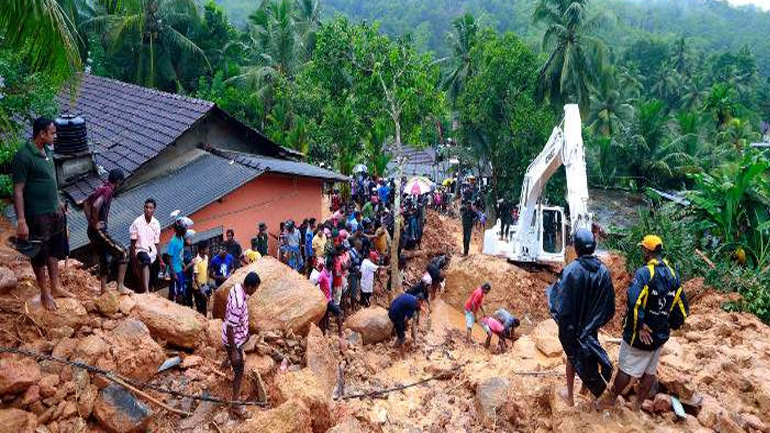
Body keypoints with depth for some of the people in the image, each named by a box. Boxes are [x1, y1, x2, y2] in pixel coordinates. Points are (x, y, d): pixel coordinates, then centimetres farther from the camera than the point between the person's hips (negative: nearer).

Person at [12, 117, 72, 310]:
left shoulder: (46, 151, 6)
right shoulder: (23, 156, -19)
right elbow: (18, 190, -20)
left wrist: (58, 202, 22)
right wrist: (21, 221, -22)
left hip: (54, 212, 8)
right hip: (37, 216, -8)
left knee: (55, 250, 17)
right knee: (39, 255, 7)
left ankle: (56, 287, 30)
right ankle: (44, 293, 20)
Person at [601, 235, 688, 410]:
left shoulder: (644, 273, -20)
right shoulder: (673, 275, 1)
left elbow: (634, 301, -33)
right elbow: (683, 308, 6)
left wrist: (640, 327, -22)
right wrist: (671, 326, 14)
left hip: (640, 335, -6)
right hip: (660, 335, 6)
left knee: (626, 369, 7)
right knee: (650, 371, 17)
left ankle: (611, 400, 22)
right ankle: (638, 405, 28)